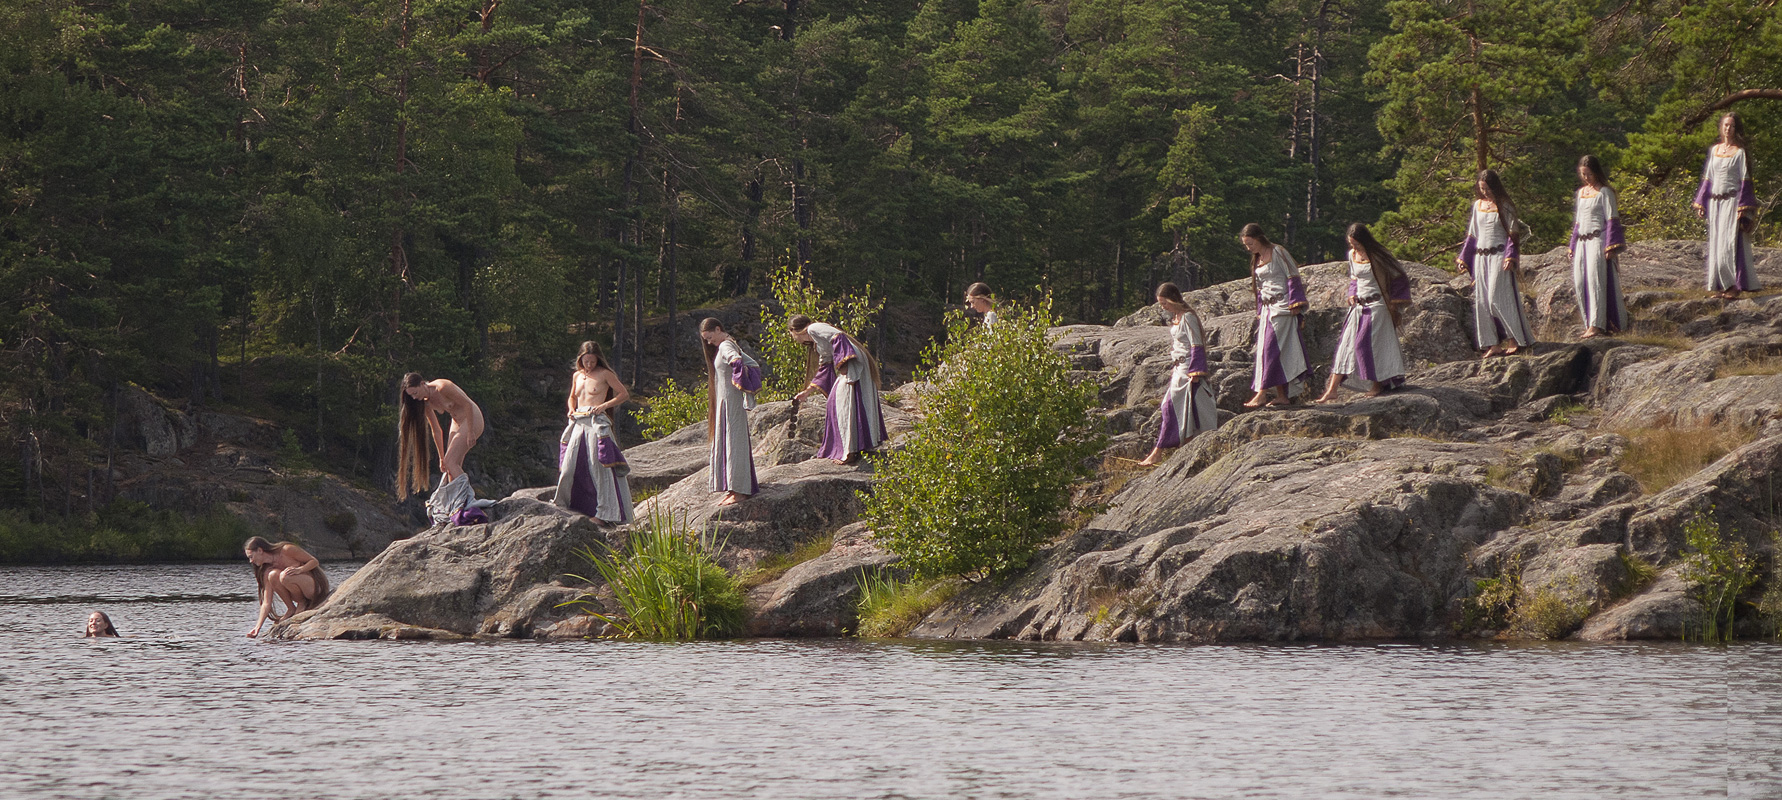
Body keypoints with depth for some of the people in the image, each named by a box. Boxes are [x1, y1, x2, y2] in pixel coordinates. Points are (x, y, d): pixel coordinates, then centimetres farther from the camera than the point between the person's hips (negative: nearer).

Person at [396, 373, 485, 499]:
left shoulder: (443, 388, -25)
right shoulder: (426, 403, -1)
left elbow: (467, 404, -21)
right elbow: (436, 431, 7)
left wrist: (471, 433, -19)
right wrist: (441, 458, 9)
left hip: (471, 419, -8)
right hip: (457, 422, 8)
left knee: (450, 462, -17)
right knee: (453, 466, 2)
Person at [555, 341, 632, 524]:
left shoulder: (605, 374, 0)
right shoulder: (577, 376, 16)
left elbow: (624, 394, 1)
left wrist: (605, 405, -11)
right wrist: (571, 409, 8)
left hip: (597, 424, -6)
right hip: (578, 424, 6)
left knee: (598, 467, -9)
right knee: (568, 466, 3)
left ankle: (604, 512, -8)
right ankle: (562, 504, 19)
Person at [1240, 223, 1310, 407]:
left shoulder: (1277, 253, -8)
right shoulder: (1257, 259, 16)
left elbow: (1292, 278, -11)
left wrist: (1295, 303, -16)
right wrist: (1260, 312, 17)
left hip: (1282, 307, -8)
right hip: (1267, 308, 8)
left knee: (1271, 348, -12)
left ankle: (1262, 393, -14)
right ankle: (1283, 395, 6)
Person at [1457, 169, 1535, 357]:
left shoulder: (1504, 206, -4)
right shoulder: (1478, 206, 12)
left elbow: (1512, 234, -6)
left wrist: (1510, 257, -17)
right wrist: (1464, 257, 14)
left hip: (1499, 256, -6)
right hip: (1481, 258, 6)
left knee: (1497, 298, -13)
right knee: (1482, 301, 1)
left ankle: (1513, 340, -7)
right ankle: (1493, 344, 4)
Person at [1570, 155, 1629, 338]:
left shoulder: (1604, 192, -3)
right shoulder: (1581, 193, 18)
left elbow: (1611, 220, -7)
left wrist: (1610, 246, -15)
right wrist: (1573, 246, 19)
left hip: (1597, 240, -7)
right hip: (1582, 241, 7)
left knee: (1595, 280, -15)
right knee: (1580, 282, 1)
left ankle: (1597, 324, -19)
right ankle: (1589, 324, 6)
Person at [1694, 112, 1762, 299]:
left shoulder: (1739, 152, -3)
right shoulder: (1714, 150, 13)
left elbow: (1744, 181, -7)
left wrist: (1742, 208, -14)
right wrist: (1701, 204, 10)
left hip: (1732, 202, -6)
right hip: (1715, 203, 6)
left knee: (1730, 243, -11)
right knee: (1716, 245, 4)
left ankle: (1734, 285, -9)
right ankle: (1721, 285, 7)